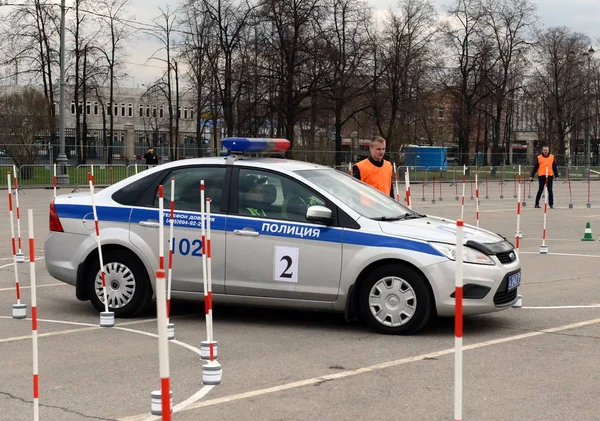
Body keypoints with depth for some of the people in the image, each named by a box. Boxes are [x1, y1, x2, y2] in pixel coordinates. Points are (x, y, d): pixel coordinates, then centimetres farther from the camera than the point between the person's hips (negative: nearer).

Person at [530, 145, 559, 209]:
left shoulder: (552, 157, 7)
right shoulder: (539, 158, 2)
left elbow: (555, 167, 10)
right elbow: (535, 168, 3)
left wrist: (556, 176, 6)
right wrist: (531, 176, -2)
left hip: (550, 176, 2)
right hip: (541, 176, -1)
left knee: (550, 191, 4)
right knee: (540, 190, 0)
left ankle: (551, 204, 10)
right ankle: (537, 204, 9)